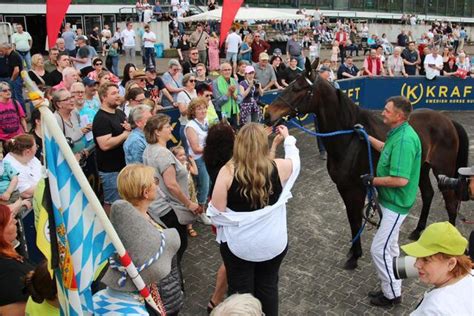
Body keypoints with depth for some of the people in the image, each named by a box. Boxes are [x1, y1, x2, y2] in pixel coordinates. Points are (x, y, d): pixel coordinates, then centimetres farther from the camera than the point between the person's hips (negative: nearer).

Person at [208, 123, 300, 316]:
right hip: (273, 243, 2)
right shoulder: (278, 168, -14)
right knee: (268, 287, 25)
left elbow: (216, 212, -14)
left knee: (240, 291, 19)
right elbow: (294, 159, 10)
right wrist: (288, 138, 26)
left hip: (238, 245, -1)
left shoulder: (228, 171, -19)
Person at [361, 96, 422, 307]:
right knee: (390, 247, 21)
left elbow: (401, 180, -33)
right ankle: (391, 288, 36)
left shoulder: (404, 139, -28)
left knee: (378, 250, -1)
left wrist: (373, 180, -21)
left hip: (396, 204, -10)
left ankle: (392, 295, 17)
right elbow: (387, 149, 25)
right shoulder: (398, 133, 3)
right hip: (390, 200, 10)